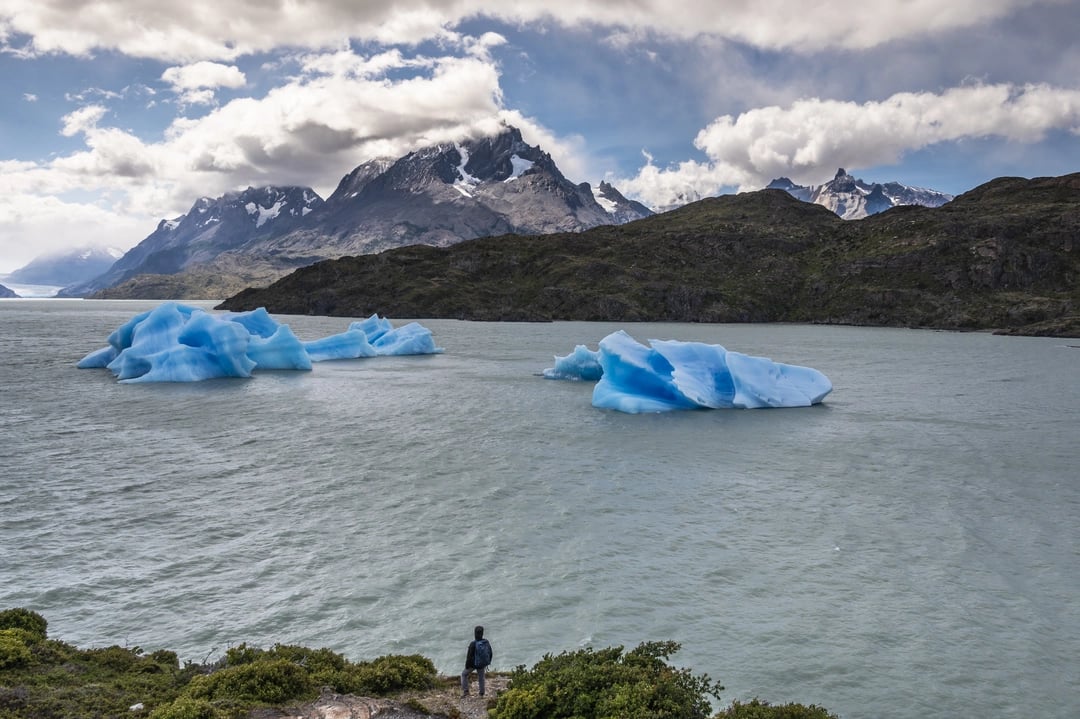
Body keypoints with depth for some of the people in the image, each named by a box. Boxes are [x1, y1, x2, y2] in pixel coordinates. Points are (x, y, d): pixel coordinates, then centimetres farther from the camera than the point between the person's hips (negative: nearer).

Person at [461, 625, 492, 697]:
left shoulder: (473, 644, -29)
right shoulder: (487, 642, -14)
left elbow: (469, 656, -22)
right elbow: (490, 653, 0)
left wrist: (467, 666, -7)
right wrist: (488, 663, 16)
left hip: (474, 664, -4)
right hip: (483, 664, 4)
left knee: (464, 674, 21)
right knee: (481, 677, 26)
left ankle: (465, 691, 17)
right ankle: (481, 693, 36)